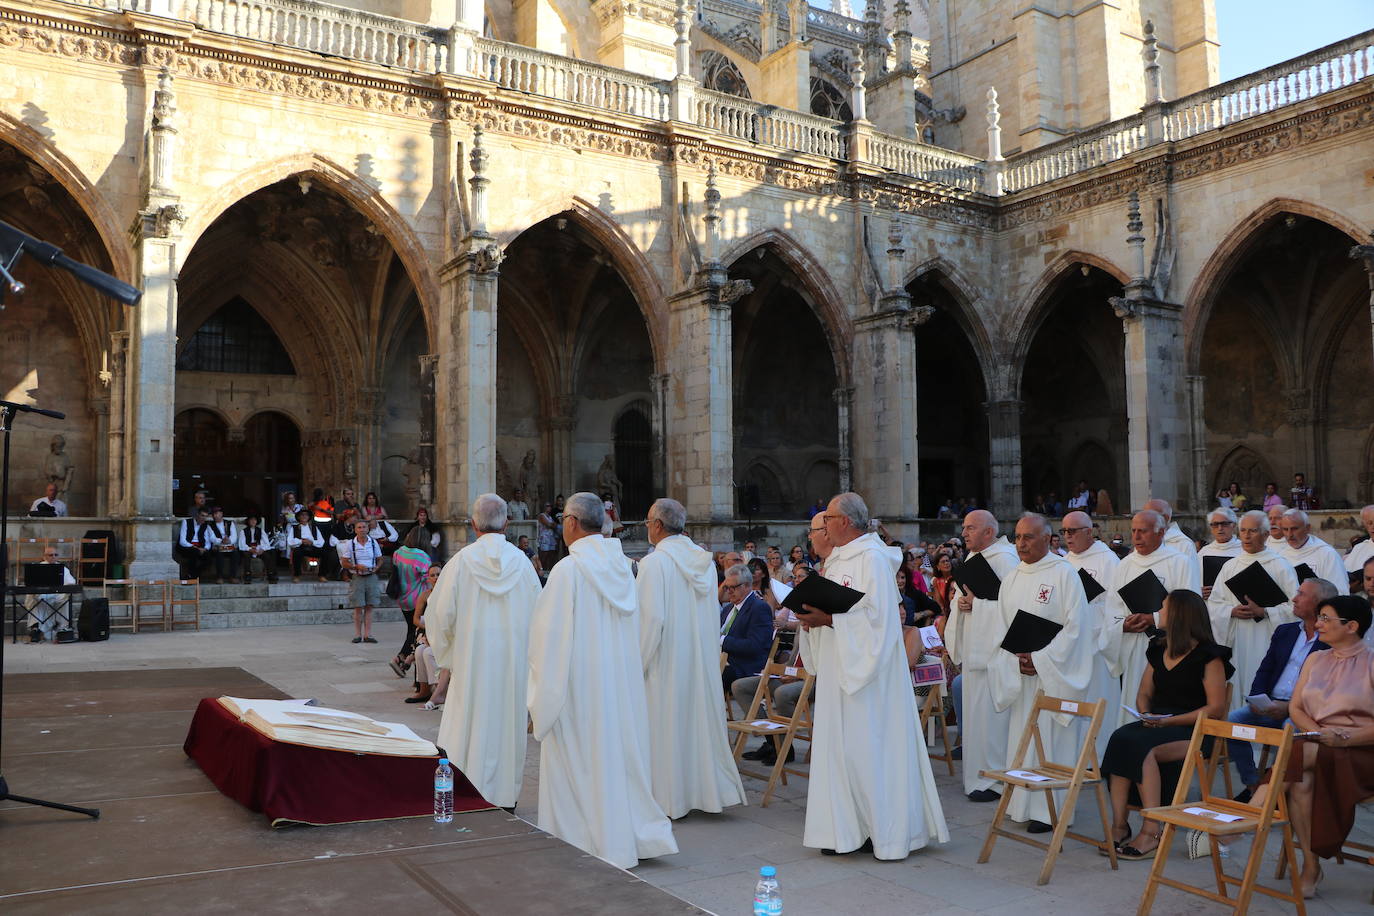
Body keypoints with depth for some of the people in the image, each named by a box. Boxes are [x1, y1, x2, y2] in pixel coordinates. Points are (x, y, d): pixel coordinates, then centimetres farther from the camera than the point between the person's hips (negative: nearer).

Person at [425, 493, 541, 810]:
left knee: (472, 727, 8)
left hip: (472, 661, -1)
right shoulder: (522, 561, -4)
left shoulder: (461, 561, -8)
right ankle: (507, 797, 19)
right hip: (514, 662, 2)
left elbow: (439, 615, -4)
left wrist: (446, 659, 11)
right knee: (508, 724, 11)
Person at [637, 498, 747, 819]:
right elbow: (713, 614, 10)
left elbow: (651, 618, -20)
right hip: (700, 660, 7)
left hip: (666, 660, -7)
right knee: (700, 720, 15)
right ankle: (711, 789, 22)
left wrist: (639, 663, -12)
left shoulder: (654, 563, -16)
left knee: (665, 726, 3)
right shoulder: (703, 560, 6)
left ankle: (669, 798, 10)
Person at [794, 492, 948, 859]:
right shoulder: (836, 559, 15)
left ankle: (886, 831, 8)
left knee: (867, 745, -3)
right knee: (840, 744, 10)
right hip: (838, 671, 9)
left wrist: (830, 619, -22)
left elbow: (876, 615, -20)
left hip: (865, 670, -9)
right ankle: (849, 829, 17)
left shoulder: (872, 558, -13)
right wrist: (814, 618, 1)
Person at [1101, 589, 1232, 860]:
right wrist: (1146, 715, 0)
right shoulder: (1158, 650, 19)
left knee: (1140, 747, -34)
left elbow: (1216, 708, -8)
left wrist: (1169, 721, -15)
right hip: (1156, 724, 6)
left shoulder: (1208, 656, -3)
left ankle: (1151, 832, -31)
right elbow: (1144, 694, 23)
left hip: (1193, 731, -6)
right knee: (1120, 737, -27)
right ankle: (1119, 824, -31)